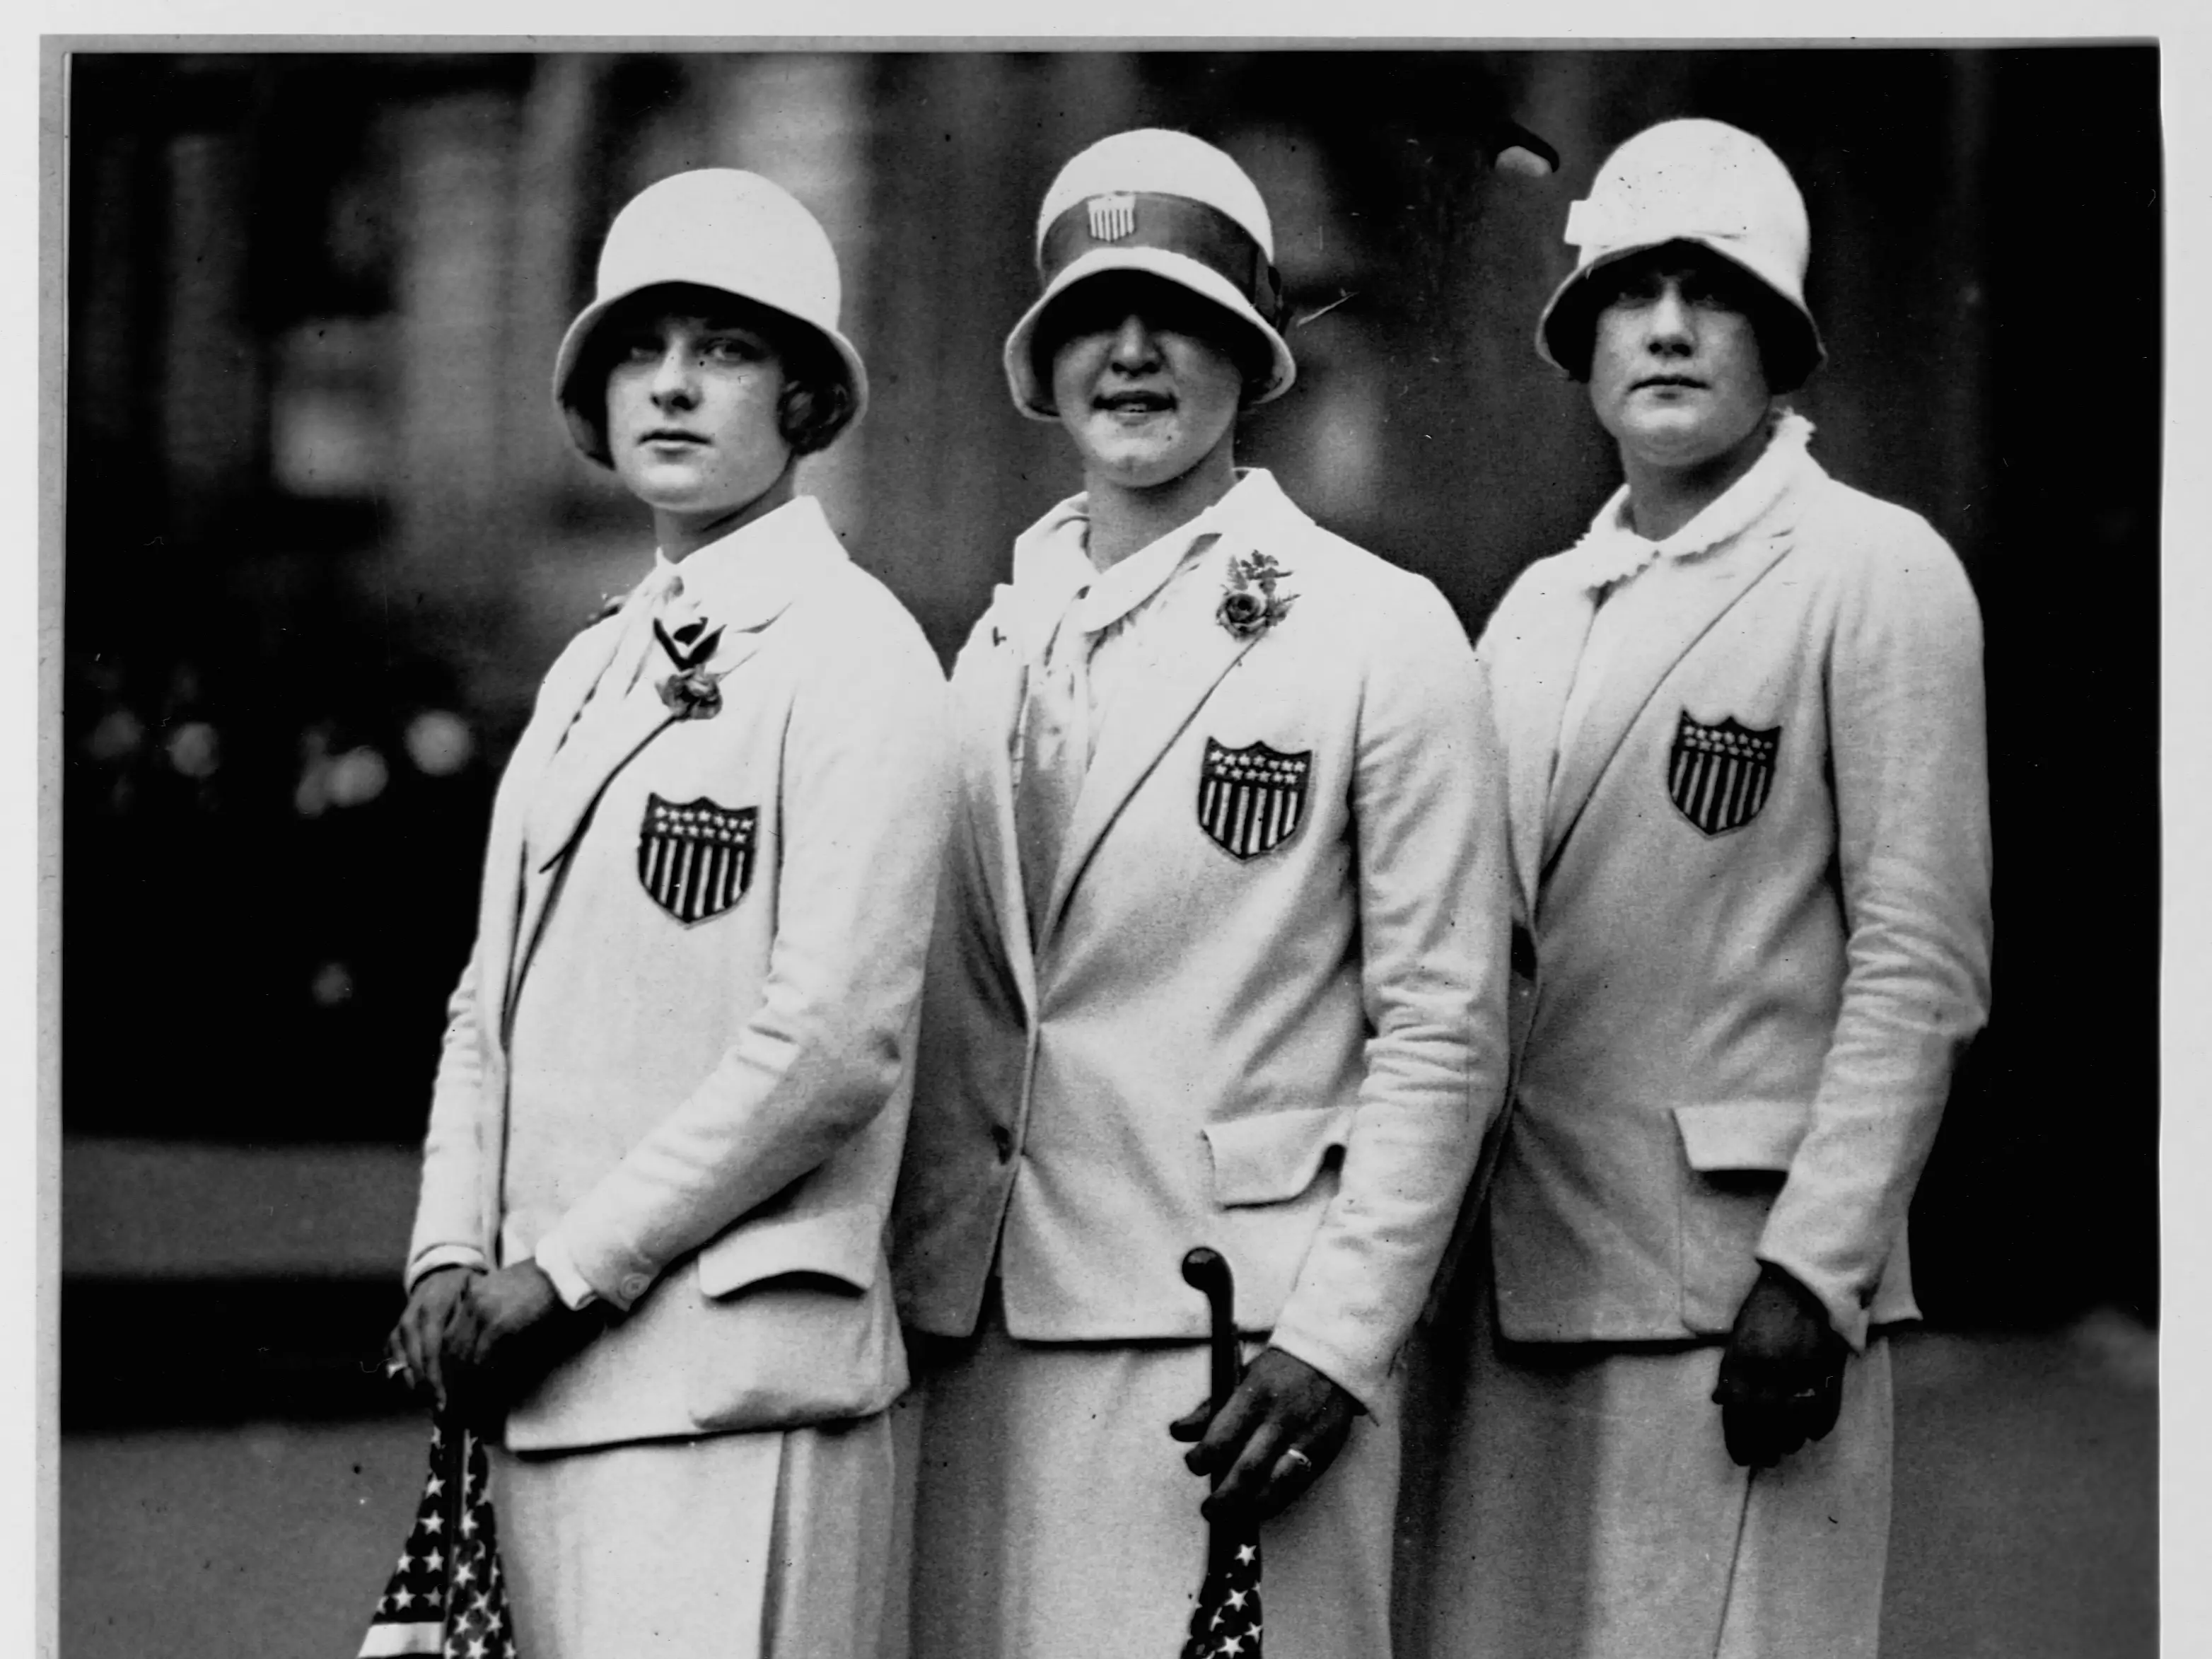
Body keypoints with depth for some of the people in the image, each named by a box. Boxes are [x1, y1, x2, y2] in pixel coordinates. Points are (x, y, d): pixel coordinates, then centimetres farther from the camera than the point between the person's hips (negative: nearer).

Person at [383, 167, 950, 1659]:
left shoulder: (854, 657, -6)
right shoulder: (591, 670, 18)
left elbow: (832, 1043, -15)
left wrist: (563, 1273, -12)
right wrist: (451, 1257, 3)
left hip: (732, 1378, -7)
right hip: (542, 1380, 7)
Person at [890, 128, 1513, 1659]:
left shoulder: (1380, 632, -2)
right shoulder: (1004, 643, 15)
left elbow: (1444, 1038, -5)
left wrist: (1337, 1341, -12)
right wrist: (913, 1294, 7)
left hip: (1244, 1344, -5)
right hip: (987, 1347, 5)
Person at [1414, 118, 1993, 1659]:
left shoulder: (1878, 572, -2)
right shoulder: (1536, 609, 16)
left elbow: (1923, 967, -8)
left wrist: (1812, 1271, -14)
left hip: (1746, 1277, -5)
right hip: (1530, 1279, 6)